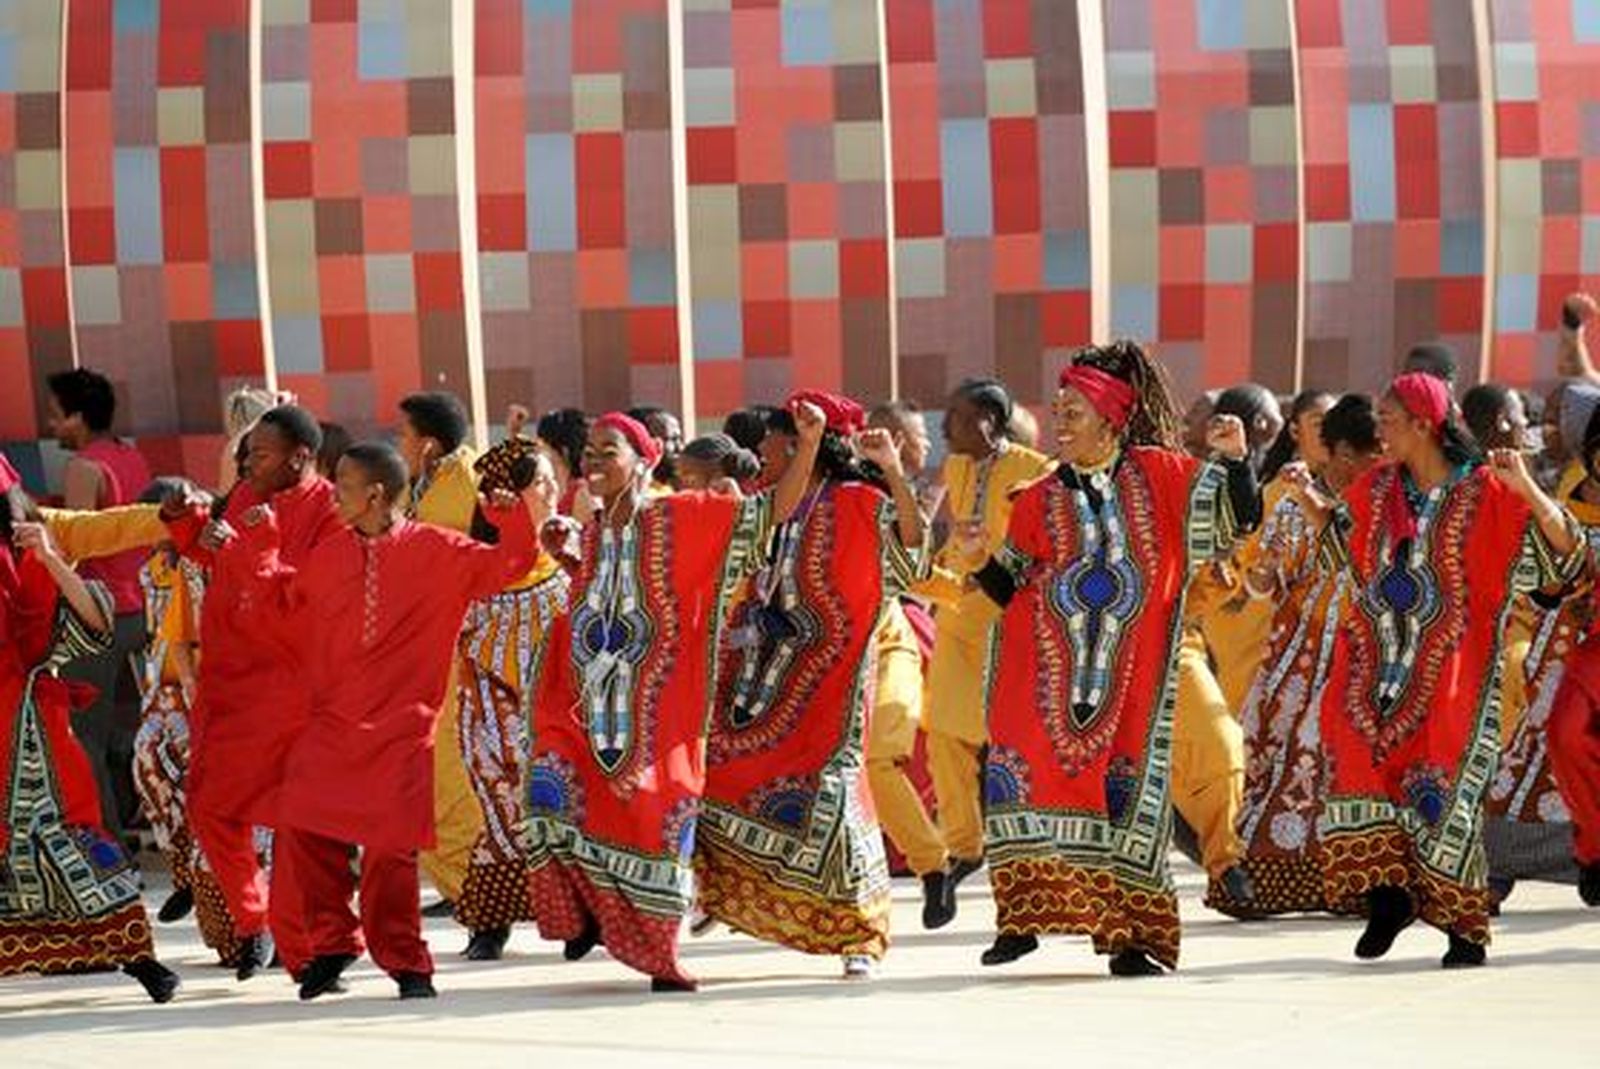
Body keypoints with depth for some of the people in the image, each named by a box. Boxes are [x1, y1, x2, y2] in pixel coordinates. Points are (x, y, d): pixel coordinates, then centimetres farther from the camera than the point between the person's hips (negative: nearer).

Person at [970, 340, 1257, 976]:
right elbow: (1009, 586, 14)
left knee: (1125, 788, -3)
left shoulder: (1158, 475, 2)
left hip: (1130, 674, -2)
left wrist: (1234, 460, -14)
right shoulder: (1040, 500, 9)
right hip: (1047, 668, 2)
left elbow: (1238, 519, 2)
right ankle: (1022, 917, 3)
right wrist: (979, 560, -5)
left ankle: (1130, 934, 3)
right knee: (1021, 774, -7)